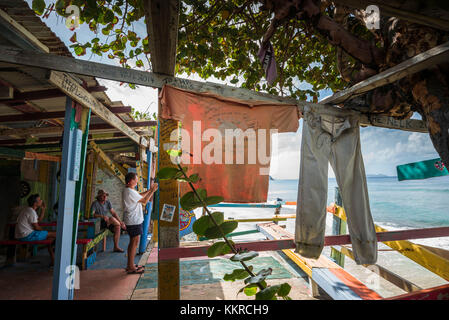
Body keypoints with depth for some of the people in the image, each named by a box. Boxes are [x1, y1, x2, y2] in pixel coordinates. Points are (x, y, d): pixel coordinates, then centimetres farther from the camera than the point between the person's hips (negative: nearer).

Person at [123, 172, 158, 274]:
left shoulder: (128, 190, 10)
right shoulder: (130, 192, -21)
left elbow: (140, 195, 20)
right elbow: (144, 201, -16)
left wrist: (150, 190, 13)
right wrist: (152, 191, -8)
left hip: (133, 220, 10)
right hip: (134, 221, -10)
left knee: (132, 242, 17)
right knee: (135, 243, -2)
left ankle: (130, 265, 27)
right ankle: (131, 267, 8)